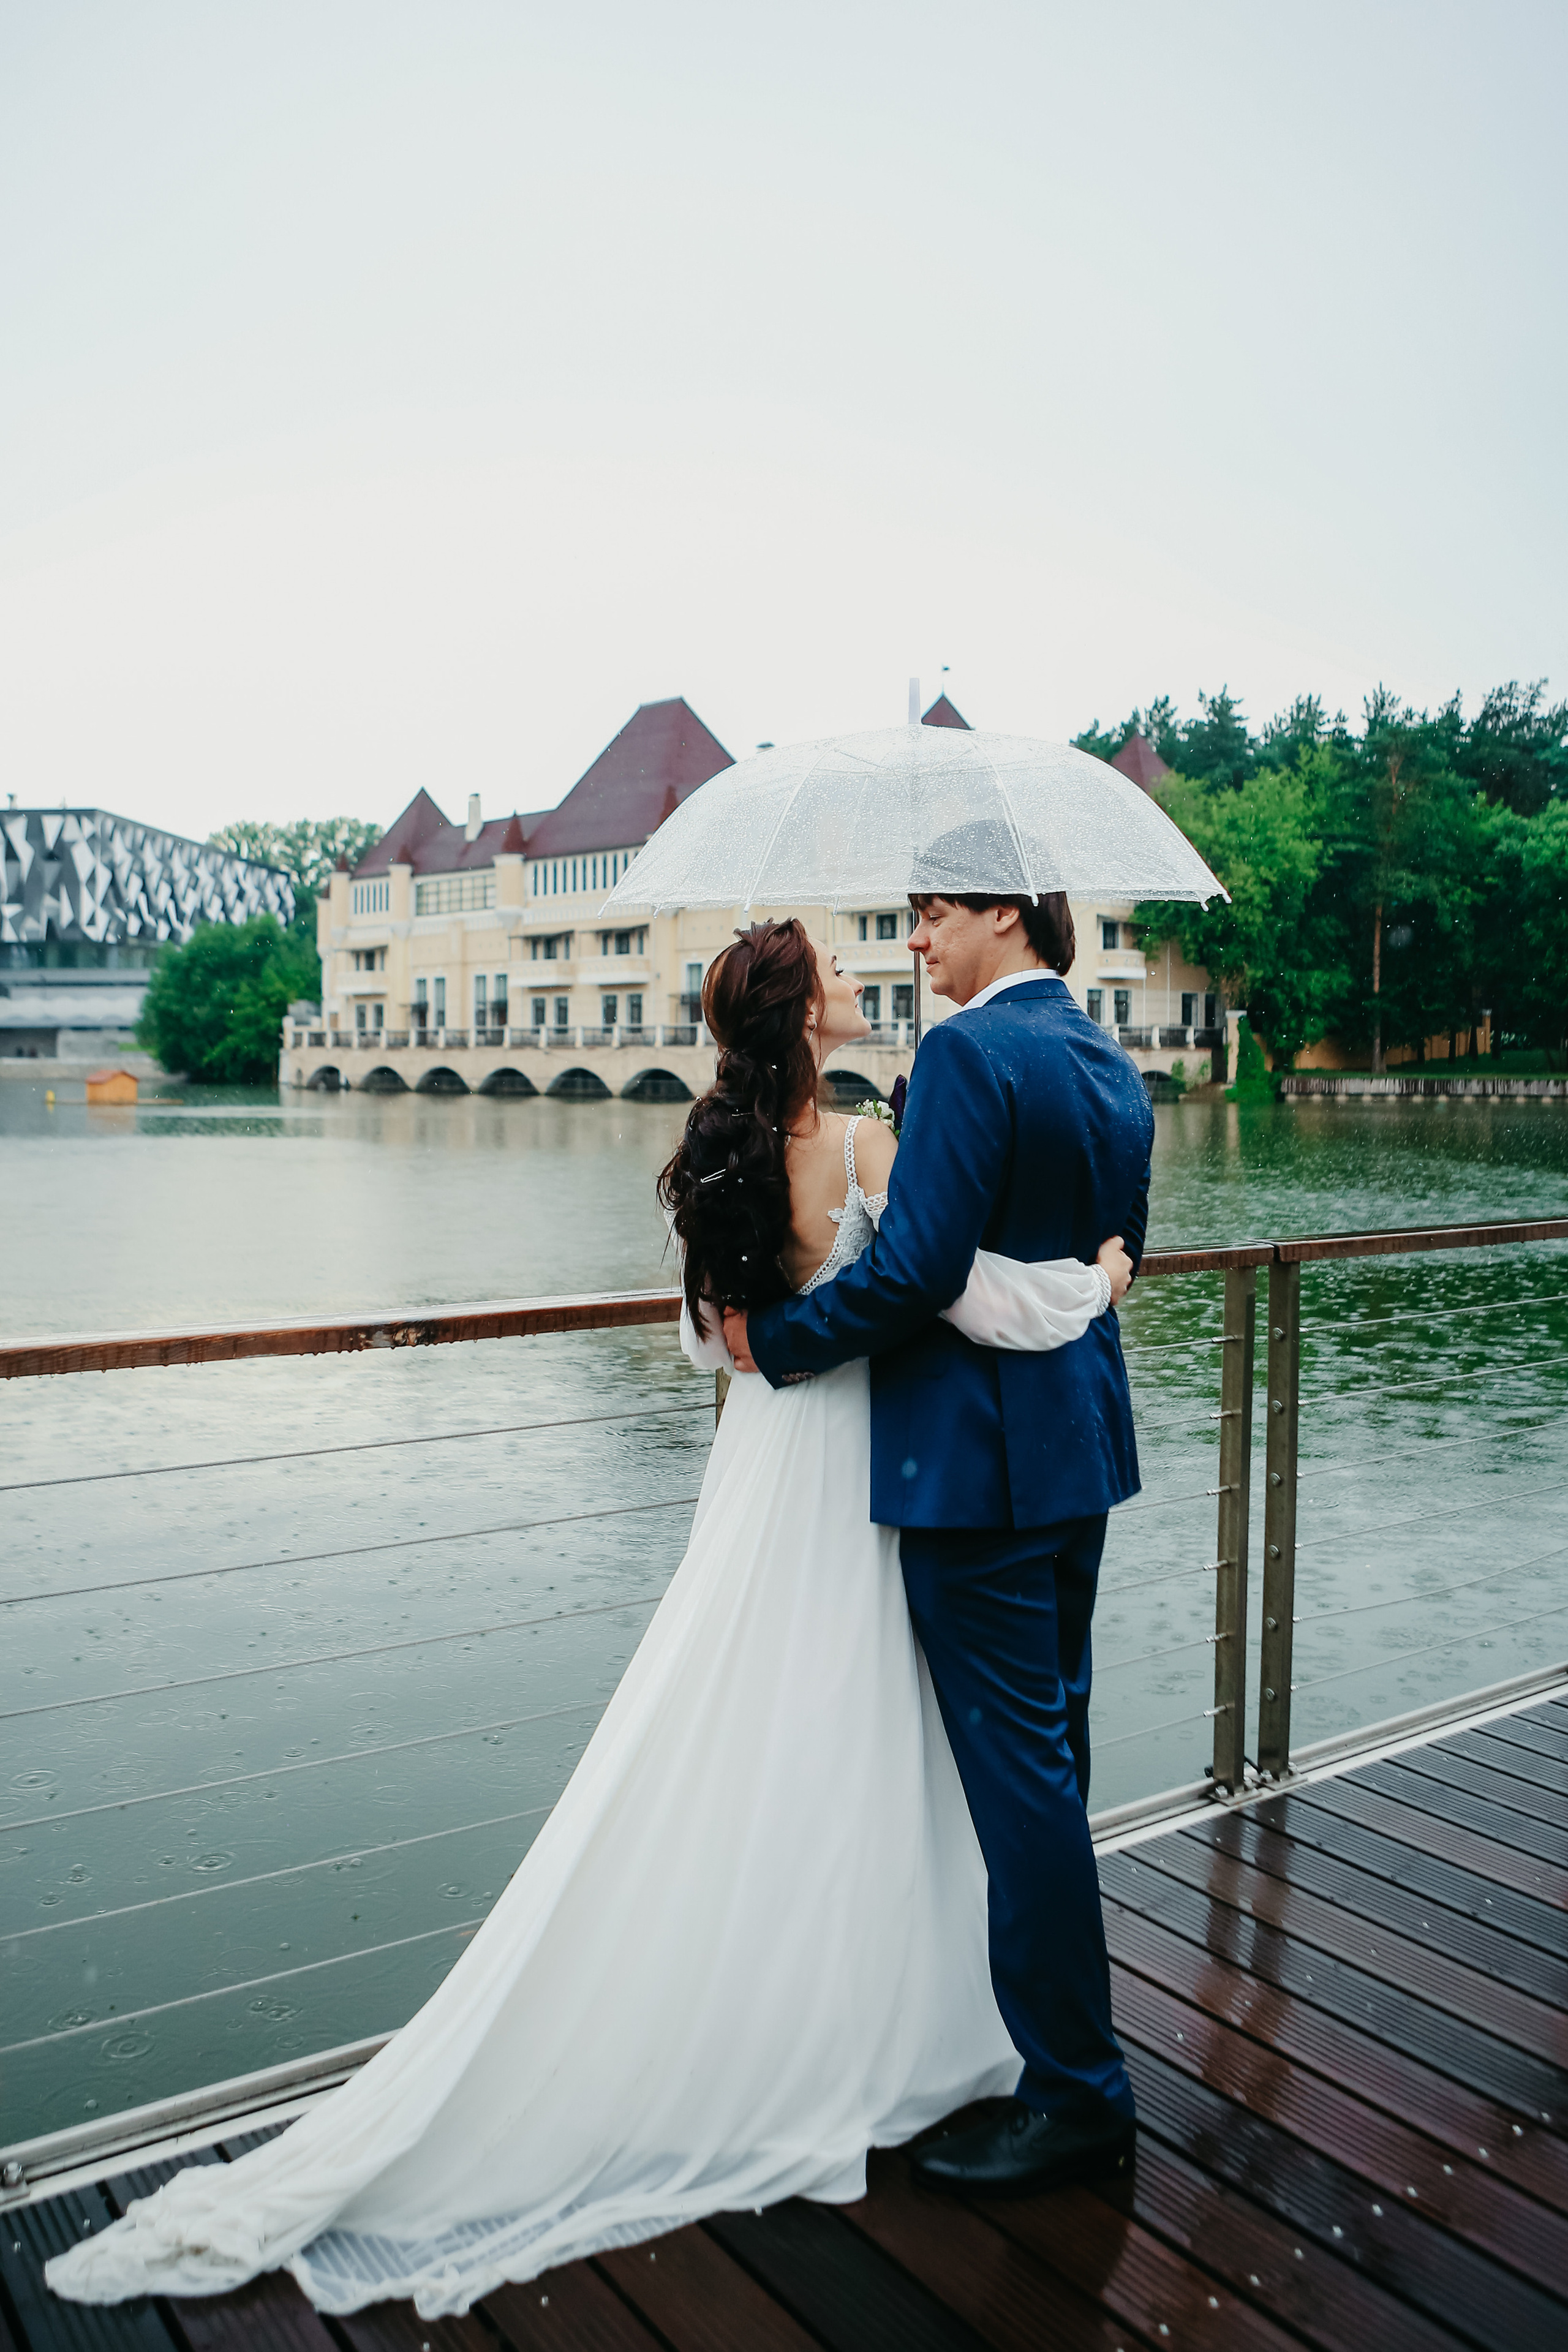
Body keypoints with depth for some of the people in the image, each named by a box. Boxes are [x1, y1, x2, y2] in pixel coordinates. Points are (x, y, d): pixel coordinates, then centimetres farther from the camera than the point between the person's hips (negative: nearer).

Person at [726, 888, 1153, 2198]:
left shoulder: (969, 1051, -18)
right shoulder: (1114, 1067, 11)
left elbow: (917, 1270, -23)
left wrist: (775, 1338, -10)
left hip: (981, 1461, -10)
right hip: (1081, 1447, 10)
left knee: (1019, 1774, 1)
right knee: (1047, 1756, 22)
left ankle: (1077, 2092, 14)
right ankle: (1058, 2035, 40)